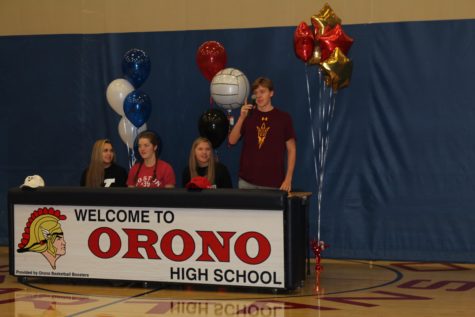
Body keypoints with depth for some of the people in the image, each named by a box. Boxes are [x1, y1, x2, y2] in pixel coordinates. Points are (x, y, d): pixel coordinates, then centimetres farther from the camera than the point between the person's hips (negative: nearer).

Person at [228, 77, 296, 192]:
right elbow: (232, 141, 0)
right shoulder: (248, 115, 9)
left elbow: (291, 150, 2)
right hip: (247, 180, 2)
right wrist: (242, 117, -12)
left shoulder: (283, 117, 1)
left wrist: (288, 179, -6)